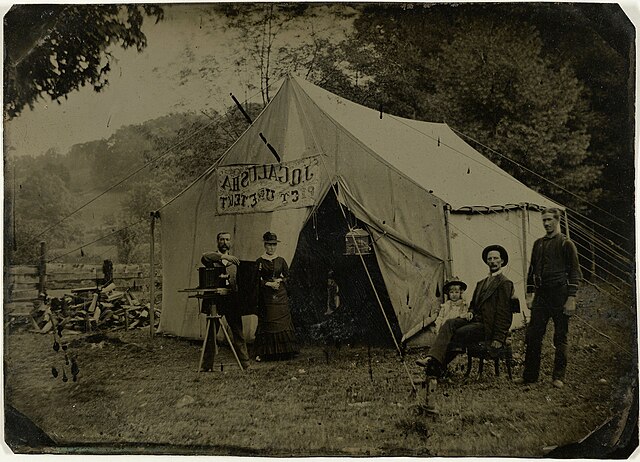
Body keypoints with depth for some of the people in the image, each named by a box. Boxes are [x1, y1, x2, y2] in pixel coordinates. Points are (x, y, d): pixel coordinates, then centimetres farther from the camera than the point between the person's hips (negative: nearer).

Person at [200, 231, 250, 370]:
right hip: (214, 300, -2)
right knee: (211, 334, 2)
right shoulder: (211, 258, 8)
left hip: (232, 300, 2)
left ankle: (245, 364, 6)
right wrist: (224, 257, -22)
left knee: (238, 333, 1)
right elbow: (204, 257, -17)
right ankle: (207, 365, 9)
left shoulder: (234, 260, 18)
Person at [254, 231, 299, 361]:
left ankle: (283, 352, 4)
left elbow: (288, 277, 12)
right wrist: (269, 283, -13)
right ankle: (263, 353, 1)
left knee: (283, 320, -2)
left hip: (281, 295, 2)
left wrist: (280, 280, -6)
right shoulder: (260, 261, 1)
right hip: (266, 296, -2)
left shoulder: (281, 260, 9)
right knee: (266, 323, -4)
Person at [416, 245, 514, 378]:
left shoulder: (505, 283, -4)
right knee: (449, 324, -19)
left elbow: (504, 314, -10)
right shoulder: (481, 283, 22)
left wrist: (498, 338, -14)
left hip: (488, 327, -7)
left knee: (460, 333, -27)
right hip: (476, 320, 7)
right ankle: (433, 358, -36)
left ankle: (439, 367, -21)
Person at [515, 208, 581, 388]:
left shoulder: (566, 244, -2)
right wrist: (529, 295, 12)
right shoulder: (538, 243, 15)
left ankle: (558, 377, 12)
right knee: (532, 336, 3)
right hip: (541, 295, 5)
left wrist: (571, 298, -12)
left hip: (560, 295, -5)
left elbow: (574, 272, -5)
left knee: (560, 338, 3)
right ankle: (530, 374, 11)